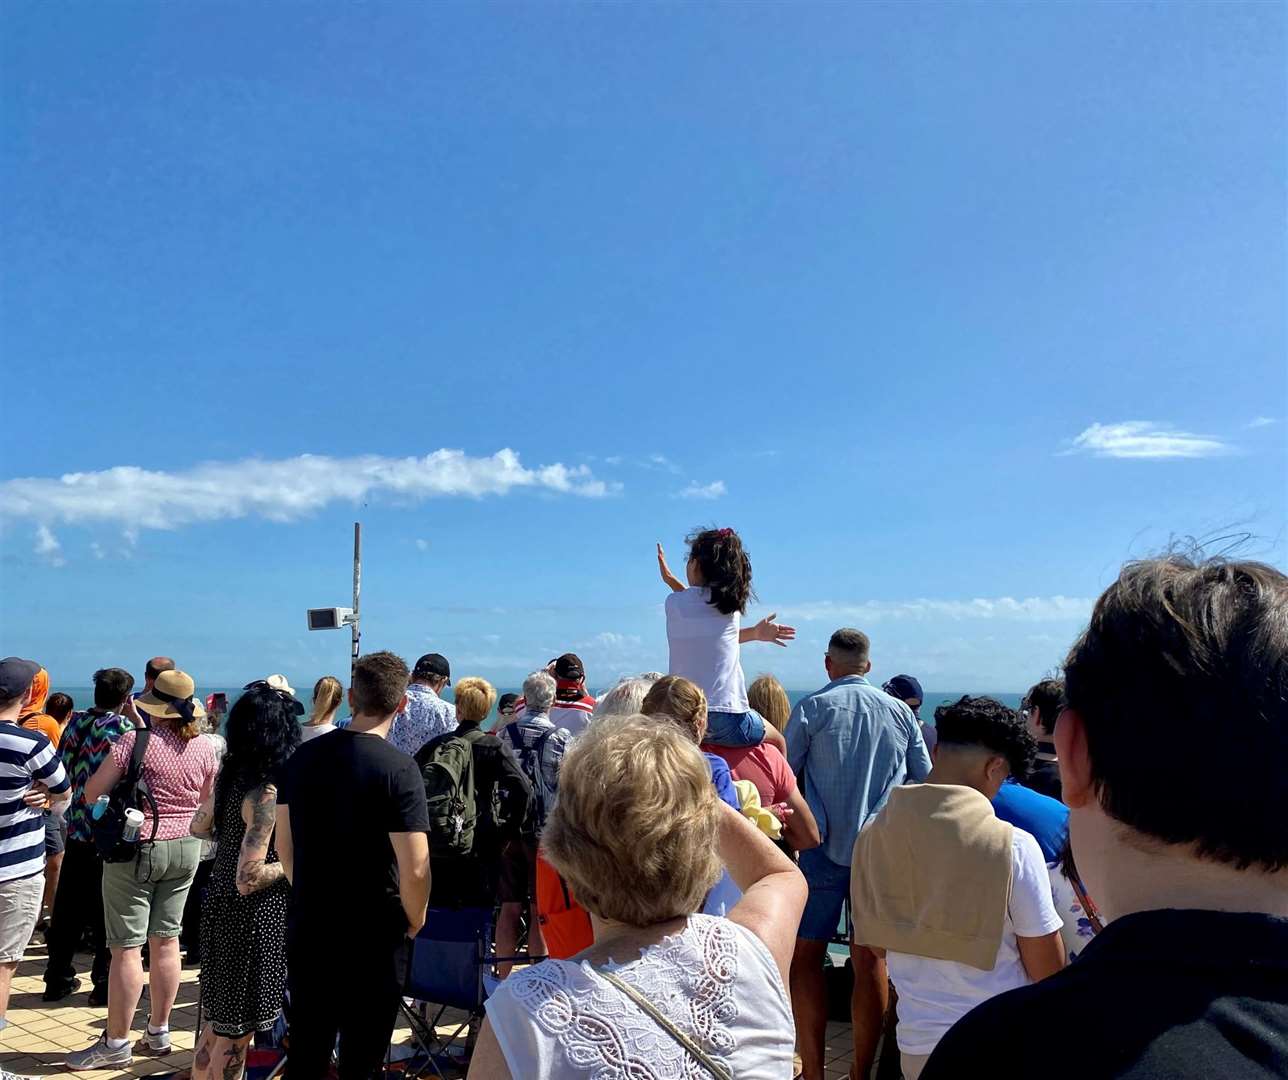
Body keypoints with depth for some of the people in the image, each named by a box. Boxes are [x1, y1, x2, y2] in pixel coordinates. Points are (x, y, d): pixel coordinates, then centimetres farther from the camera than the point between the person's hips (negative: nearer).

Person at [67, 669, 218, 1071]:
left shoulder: (136, 740, -15)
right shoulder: (204, 748, -1)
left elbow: (91, 793, -11)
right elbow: (207, 803, 11)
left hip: (137, 849, -5)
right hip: (185, 848, 5)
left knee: (127, 946, 2)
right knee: (166, 939, 13)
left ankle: (115, 1044, 11)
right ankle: (159, 1032, 24)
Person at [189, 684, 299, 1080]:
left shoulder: (230, 776, 2)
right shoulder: (267, 792, -25)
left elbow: (200, 827, 19)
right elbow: (249, 880, -27)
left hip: (221, 909, 9)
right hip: (252, 920, -9)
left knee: (218, 1024, 23)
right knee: (236, 1033, 7)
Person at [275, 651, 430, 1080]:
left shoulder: (302, 756, -1)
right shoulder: (398, 769, -19)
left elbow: (283, 845, 9)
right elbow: (414, 868, -22)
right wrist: (415, 923, -3)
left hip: (307, 930, 5)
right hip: (373, 938, -5)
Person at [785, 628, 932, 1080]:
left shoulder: (812, 707, -5)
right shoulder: (900, 712, 4)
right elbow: (925, 781, 10)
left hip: (826, 848, -3)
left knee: (806, 956, 8)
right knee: (871, 960, 10)